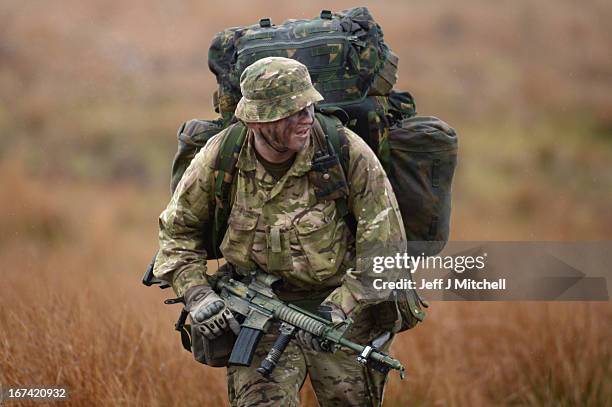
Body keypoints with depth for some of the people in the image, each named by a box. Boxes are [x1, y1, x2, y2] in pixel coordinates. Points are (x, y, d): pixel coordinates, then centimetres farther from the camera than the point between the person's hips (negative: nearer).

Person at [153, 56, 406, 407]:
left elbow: (385, 243, -14)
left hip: (343, 299, 0)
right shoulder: (219, 158, -12)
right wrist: (196, 294, -8)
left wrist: (340, 308, -22)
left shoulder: (348, 152, -19)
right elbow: (178, 230, 6)